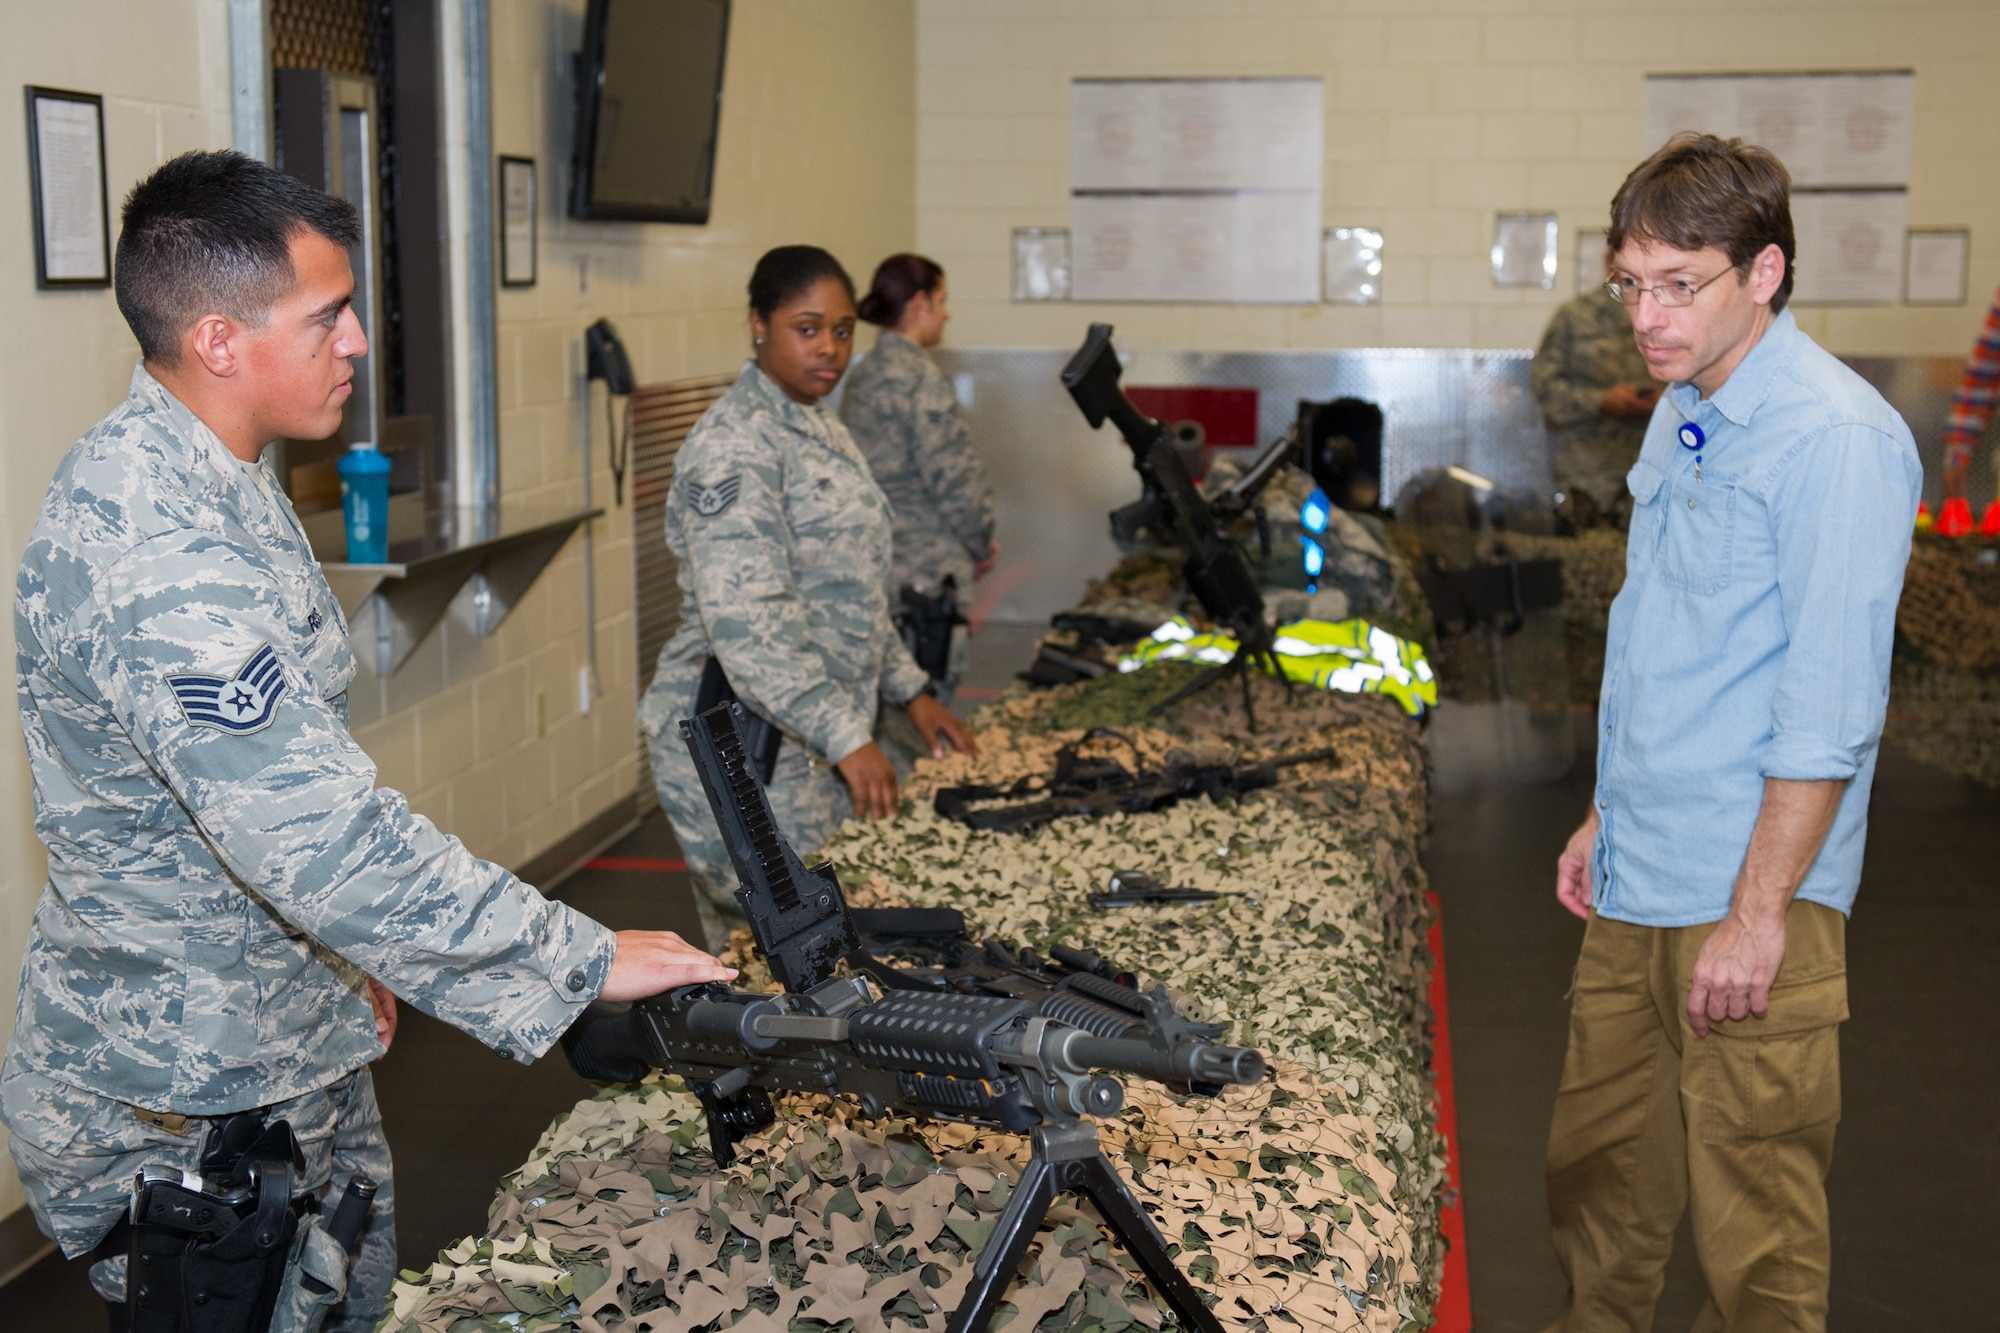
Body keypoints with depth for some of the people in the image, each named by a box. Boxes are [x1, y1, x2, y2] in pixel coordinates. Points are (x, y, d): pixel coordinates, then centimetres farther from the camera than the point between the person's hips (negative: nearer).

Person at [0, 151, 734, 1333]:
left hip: (297, 1054, 10)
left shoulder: (213, 483, 6)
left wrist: (346, 961, 18)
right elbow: (319, 835, -36)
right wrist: (587, 961, -31)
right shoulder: (150, 550, -30)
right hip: (178, 1113, -10)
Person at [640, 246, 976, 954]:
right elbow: (744, 623, -26)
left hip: (815, 740, 9)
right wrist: (845, 736, -30)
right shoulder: (734, 444, -16)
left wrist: (910, 691, 17)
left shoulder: (821, 429, 15)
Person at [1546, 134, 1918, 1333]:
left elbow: (1829, 708, -20)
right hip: (1636, 890, 9)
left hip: (1748, 898, -8)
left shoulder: (1837, 439, -17)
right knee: (1595, 1171, 19)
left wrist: (1758, 913, -20)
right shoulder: (1682, 417, 12)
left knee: (1756, 1231, 3)